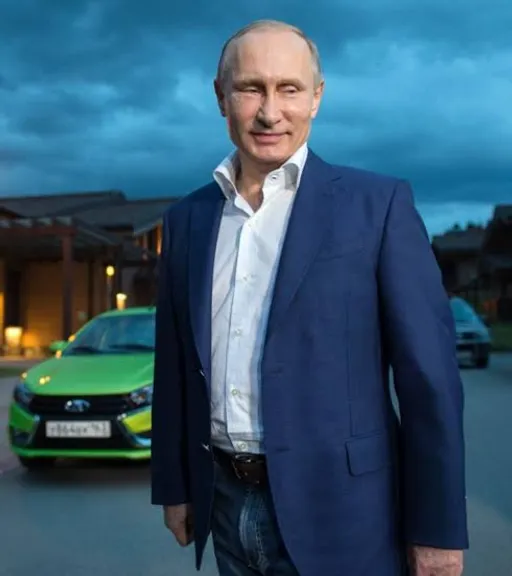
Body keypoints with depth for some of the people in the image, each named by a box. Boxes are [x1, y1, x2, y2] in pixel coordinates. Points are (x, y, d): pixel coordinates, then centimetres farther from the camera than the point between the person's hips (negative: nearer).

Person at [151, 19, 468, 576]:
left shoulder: (379, 203, -8)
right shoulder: (185, 218, 5)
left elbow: (429, 377, -10)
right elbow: (175, 369, 10)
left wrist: (437, 527, -9)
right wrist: (173, 485, 12)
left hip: (334, 512, -4)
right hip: (225, 503, 4)